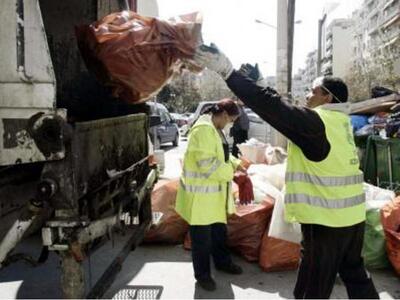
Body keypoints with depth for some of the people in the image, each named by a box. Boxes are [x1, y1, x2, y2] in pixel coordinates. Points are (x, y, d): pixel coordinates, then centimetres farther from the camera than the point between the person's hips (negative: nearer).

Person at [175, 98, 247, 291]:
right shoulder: (203, 129, -23)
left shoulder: (215, 129, 11)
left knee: (219, 230, 23)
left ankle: (222, 262, 41)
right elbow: (207, 163, -28)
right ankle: (202, 274, 20)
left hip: (215, 192, 10)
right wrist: (230, 172, -17)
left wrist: (235, 163, 8)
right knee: (202, 236, 4)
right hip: (201, 194, -10)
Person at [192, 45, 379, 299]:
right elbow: (290, 115, 14)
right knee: (355, 274, 25)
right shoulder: (339, 121, 11)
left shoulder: (317, 121, -16)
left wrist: (227, 70, -25)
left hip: (327, 221, -9)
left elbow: (272, 106, -24)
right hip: (352, 217, 9)